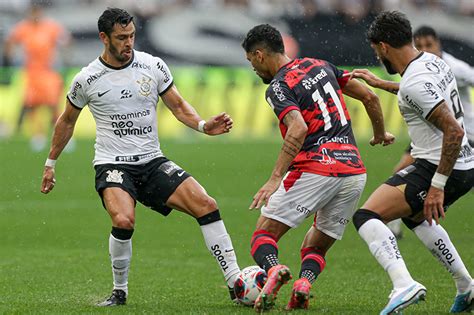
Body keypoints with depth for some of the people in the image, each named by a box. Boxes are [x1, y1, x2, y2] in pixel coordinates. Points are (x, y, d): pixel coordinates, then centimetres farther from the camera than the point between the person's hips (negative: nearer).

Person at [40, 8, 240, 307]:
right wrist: (51, 164, 20)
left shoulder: (153, 66, 1)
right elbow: (67, 121, 14)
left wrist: (204, 125, -11)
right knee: (124, 220, -32)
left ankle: (236, 283, -8)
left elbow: (179, 106, 9)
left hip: (152, 162, 3)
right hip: (112, 165, -3)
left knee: (206, 205, -15)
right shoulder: (87, 80, -3)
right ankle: (120, 291, -8)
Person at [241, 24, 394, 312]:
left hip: (314, 170, -6)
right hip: (355, 172, 6)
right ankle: (305, 281, -15)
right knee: (317, 247, 18)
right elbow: (370, 97, 19)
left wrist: (275, 179, -25)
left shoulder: (278, 88, -6)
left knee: (264, 234, 3)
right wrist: (380, 133, 35)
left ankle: (274, 270, -30)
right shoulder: (320, 66, 16)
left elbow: (298, 129, -23)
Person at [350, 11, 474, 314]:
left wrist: (437, 186, -25)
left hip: (438, 167, -10)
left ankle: (404, 284, -35)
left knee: (366, 216, -15)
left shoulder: (415, 82, -21)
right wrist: (380, 83, 41)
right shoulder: (433, 61, 8)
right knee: (416, 216, 35)